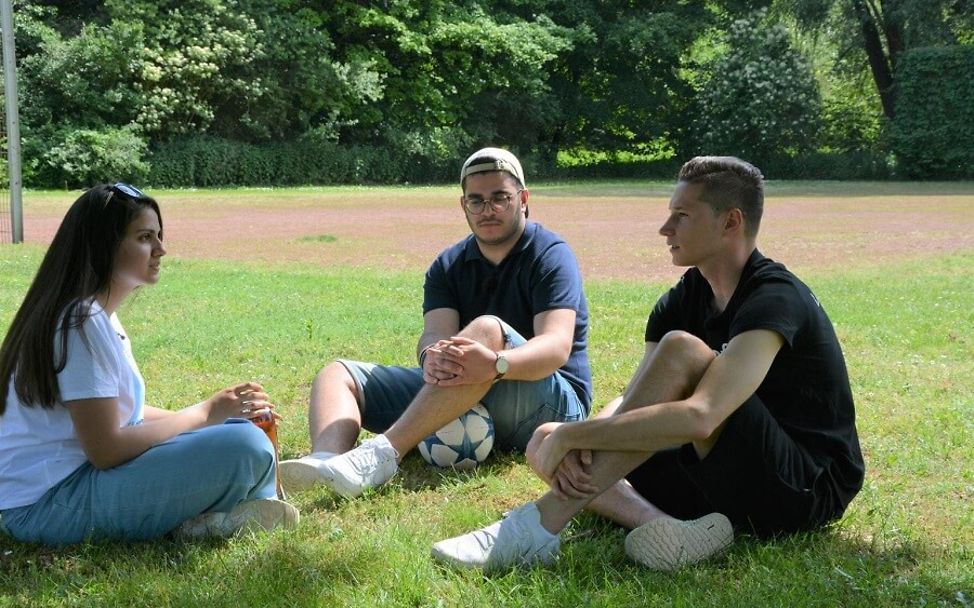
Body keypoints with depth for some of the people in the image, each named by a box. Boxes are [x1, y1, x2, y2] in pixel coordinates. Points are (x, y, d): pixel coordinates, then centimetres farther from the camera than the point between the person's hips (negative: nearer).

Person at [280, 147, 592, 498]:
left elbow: (557, 346, -22)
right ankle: (326, 459, -38)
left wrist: (496, 364, -42)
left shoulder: (550, 255, -6)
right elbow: (435, 334, -8)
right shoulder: (448, 266, 11)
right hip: (463, 395, 6)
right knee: (336, 374, -2)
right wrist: (432, 358, -34)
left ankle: (383, 454, -45)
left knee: (487, 330, -35)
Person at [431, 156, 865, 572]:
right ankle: (670, 529, -26)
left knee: (681, 350, -28)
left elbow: (699, 418, -33)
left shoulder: (775, 298, -19)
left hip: (811, 491, -8)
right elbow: (629, 405, -2)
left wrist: (572, 435, -28)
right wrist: (577, 443, -24)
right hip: (736, 480, 8)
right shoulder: (683, 299, 6)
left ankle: (539, 526, -30)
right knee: (544, 441, -1)